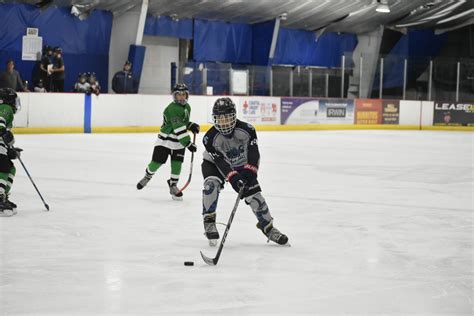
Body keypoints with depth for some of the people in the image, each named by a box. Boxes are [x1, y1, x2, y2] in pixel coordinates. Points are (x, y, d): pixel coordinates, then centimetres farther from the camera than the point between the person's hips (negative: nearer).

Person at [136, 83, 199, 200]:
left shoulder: (187, 107, 6)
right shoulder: (172, 109, -22)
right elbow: (179, 129, -28)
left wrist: (191, 126, 3)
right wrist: (188, 143, -30)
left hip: (179, 141, 6)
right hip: (165, 139, -6)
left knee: (177, 164, -1)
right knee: (157, 161, -2)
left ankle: (173, 185, 13)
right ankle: (148, 175, 26)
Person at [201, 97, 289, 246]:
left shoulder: (246, 129, -27)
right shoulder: (210, 138, -29)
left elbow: (253, 152, -30)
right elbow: (220, 161, -34)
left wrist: (250, 171, -44)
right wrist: (233, 178, -46)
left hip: (242, 165, 1)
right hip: (214, 163, -1)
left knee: (254, 194, -8)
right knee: (212, 183, -31)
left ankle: (268, 227, 9)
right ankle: (209, 222, -19)